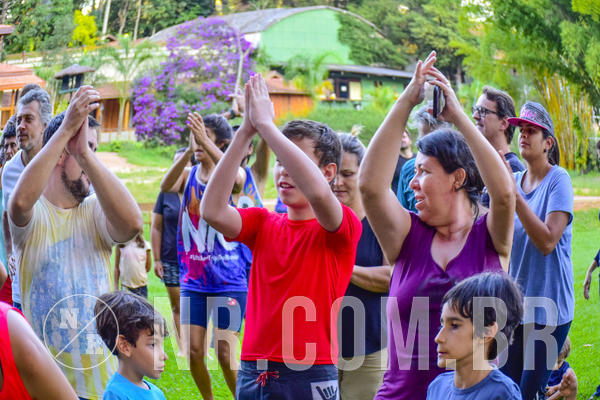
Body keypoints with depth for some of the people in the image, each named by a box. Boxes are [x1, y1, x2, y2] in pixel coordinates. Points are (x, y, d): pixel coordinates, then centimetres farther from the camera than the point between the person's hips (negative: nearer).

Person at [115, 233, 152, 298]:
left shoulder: (145, 245, 1)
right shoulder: (120, 245, 0)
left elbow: (148, 267, 12)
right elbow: (116, 267, 3)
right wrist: (116, 288, 2)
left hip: (141, 286, 1)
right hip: (126, 286, -1)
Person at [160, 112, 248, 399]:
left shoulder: (230, 176, -5)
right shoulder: (189, 175, 4)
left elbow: (237, 178, -31)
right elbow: (165, 186, -19)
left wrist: (205, 141, -41)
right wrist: (189, 150, -34)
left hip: (228, 279, -4)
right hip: (193, 278, 4)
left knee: (225, 353, -5)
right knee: (193, 350, 5)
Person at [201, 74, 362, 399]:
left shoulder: (342, 229, -6)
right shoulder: (263, 223, 7)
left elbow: (317, 192, -27)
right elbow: (213, 211, -11)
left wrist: (265, 124, -21)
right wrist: (245, 133, -14)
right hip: (252, 374, 4)